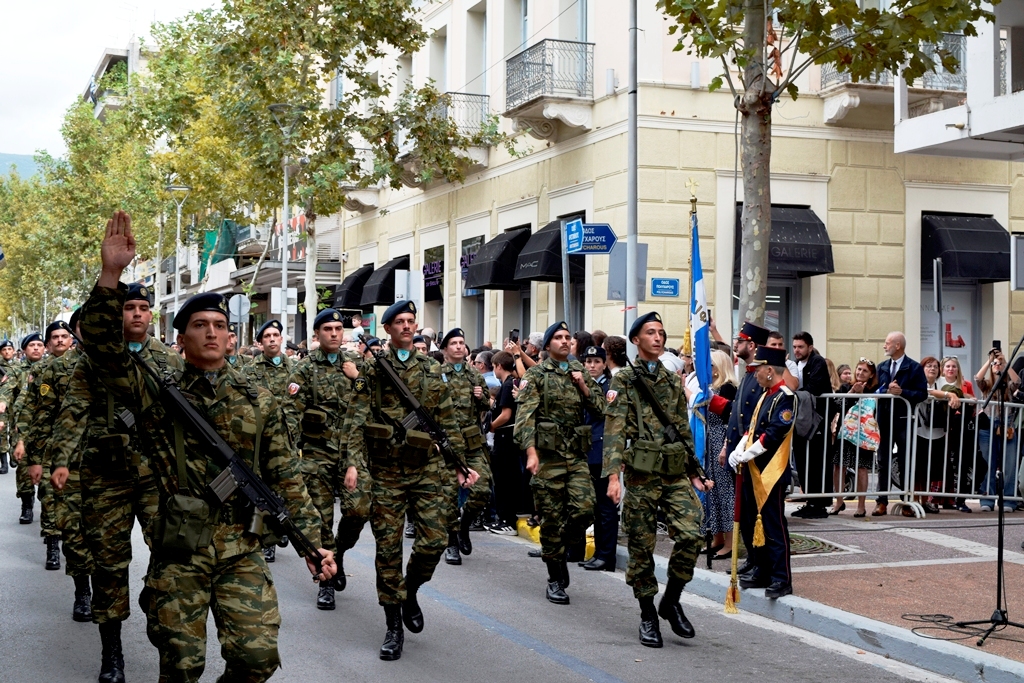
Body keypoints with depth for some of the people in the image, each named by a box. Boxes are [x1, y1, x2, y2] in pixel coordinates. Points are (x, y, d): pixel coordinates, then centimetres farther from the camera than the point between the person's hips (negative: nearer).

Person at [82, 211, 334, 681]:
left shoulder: (258, 401, 8)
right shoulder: (157, 392, 2)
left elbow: (286, 478, 8)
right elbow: (103, 347, -14)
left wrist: (313, 541, 1)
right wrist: (110, 276, -26)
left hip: (240, 550, 2)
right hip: (178, 552, -2)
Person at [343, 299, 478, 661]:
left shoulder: (432, 369, 9)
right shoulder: (372, 368, 0)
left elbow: (448, 423, 12)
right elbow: (356, 419, -6)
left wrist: (462, 464, 8)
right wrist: (352, 462, -19)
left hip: (427, 469, 2)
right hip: (386, 472, -2)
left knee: (434, 539, -5)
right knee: (388, 547, 1)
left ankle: (410, 591, 26)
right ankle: (394, 626, 11)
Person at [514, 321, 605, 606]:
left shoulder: (580, 372, 14)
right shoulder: (537, 374, 0)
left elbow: (599, 409, 12)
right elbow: (525, 414, -9)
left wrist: (583, 386, -4)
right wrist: (531, 452, -20)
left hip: (577, 454, 4)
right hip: (547, 454, -4)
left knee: (584, 509, -9)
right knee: (552, 516, -1)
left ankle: (557, 546, 20)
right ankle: (555, 580, 9)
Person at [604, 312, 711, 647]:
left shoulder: (674, 381, 16)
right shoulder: (624, 379, 0)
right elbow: (614, 430, -9)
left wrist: (694, 472, 17)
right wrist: (613, 474, -19)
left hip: (676, 474, 4)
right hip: (642, 474, -4)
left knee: (691, 535, -10)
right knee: (642, 546, 2)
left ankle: (671, 601, 10)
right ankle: (648, 615, 16)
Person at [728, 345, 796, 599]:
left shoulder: (785, 397, -13)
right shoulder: (765, 396, 17)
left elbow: (774, 434, -20)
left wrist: (747, 454, -18)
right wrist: (738, 451, 0)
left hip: (772, 472, -10)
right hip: (754, 470, 10)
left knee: (773, 525, -6)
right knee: (750, 523, 14)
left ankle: (782, 579, -1)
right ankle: (761, 571, 25)